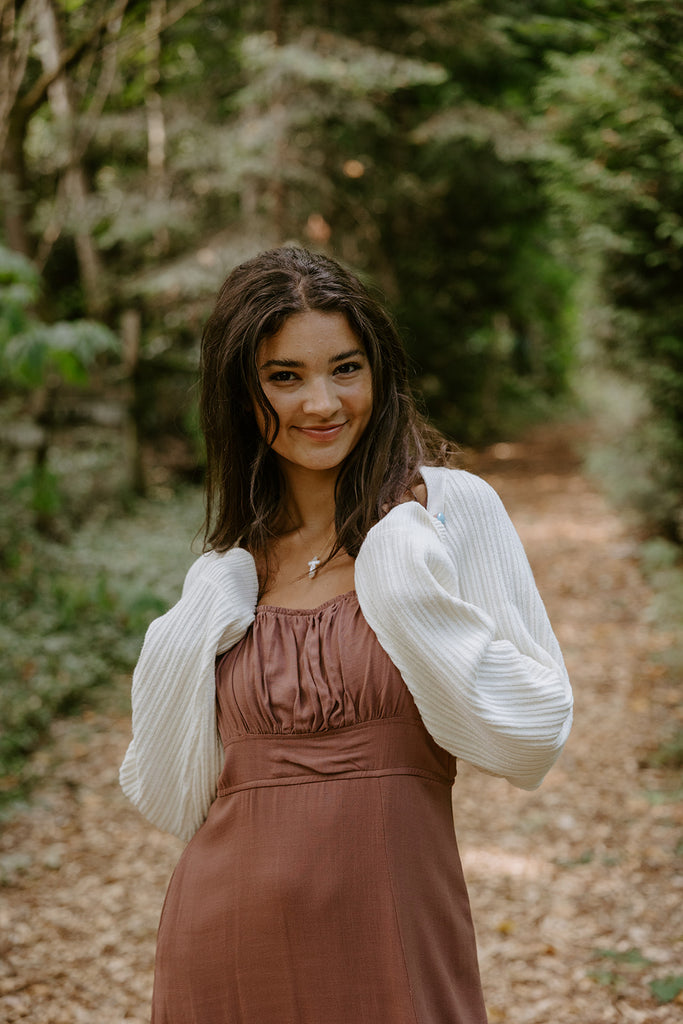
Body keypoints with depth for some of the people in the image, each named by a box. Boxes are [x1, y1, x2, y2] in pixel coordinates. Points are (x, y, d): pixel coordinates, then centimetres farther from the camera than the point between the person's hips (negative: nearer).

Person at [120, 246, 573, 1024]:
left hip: (394, 934, -3)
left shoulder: (452, 509, -4)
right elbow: (169, 796, 8)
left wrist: (413, 593, -16)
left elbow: (536, 732, -8)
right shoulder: (226, 572, 6)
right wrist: (195, 639, -4)